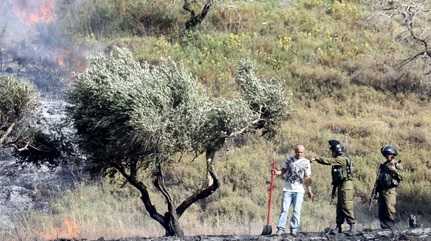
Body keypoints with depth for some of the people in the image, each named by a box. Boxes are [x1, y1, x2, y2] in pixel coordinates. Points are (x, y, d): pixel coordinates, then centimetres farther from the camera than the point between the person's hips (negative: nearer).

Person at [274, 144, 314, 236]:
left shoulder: (306, 162, 8)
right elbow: (283, 170, 11)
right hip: (287, 188, 0)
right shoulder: (289, 159, 8)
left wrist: (309, 191, 8)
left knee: (297, 210, -4)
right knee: (284, 209, -4)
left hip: (299, 190, 0)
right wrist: (278, 173, -11)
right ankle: (281, 228, -2)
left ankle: (294, 229, 2)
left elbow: (307, 178, 11)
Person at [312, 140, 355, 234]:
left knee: (347, 206, -10)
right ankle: (339, 227, 10)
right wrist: (334, 189, 22)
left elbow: (329, 161, -23)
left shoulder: (342, 159, -11)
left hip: (346, 186, -10)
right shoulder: (337, 160, 19)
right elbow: (336, 178, 22)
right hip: (340, 186, 10)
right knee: (339, 207, 8)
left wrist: (316, 159, -18)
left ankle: (352, 226, -6)